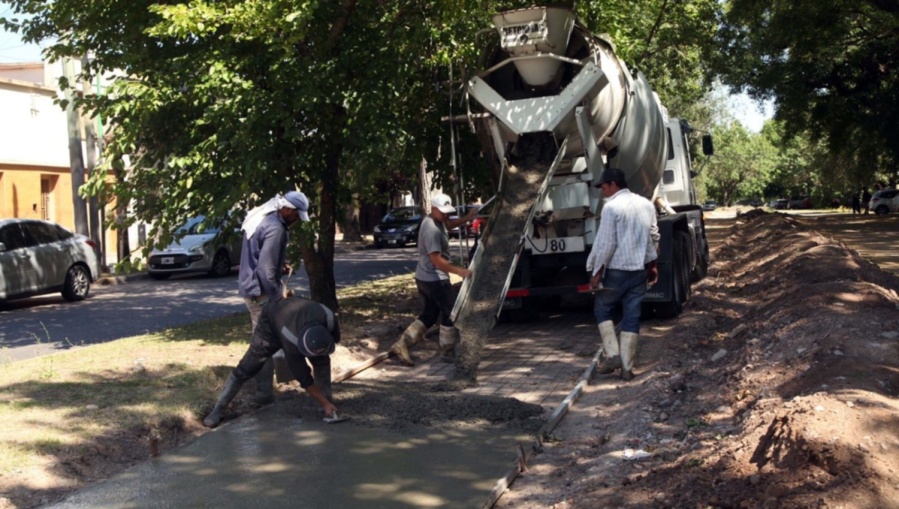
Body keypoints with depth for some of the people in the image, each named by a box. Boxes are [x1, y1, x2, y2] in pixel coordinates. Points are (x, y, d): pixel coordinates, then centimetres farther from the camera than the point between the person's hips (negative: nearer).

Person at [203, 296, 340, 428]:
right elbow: (303, 377, -34)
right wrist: (324, 404, -32)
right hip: (271, 324, -5)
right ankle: (218, 409, 2)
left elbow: (335, 337, -8)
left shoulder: (328, 317, -36)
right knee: (246, 369, -9)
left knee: (322, 362, -10)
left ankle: (329, 405, 4)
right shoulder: (291, 340, -45)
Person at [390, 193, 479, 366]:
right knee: (450, 314, 3)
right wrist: (459, 271, -31)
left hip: (424, 278, 10)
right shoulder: (432, 229, -24)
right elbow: (437, 260, -28)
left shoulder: (437, 221, 6)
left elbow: (449, 224, 28)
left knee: (429, 315, 17)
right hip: (435, 279, -10)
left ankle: (402, 344, 14)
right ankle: (448, 352, 13)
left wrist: (467, 218, 12)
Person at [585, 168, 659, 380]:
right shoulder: (646, 205, 9)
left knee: (602, 309, 11)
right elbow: (653, 237, 15)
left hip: (617, 269, -6)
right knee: (632, 317, 6)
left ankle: (613, 354, 1)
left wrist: (596, 271, -9)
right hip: (640, 269, 6)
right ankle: (627, 367, 6)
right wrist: (652, 264, 25)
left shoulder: (612, 207, -12)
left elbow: (605, 243, -15)